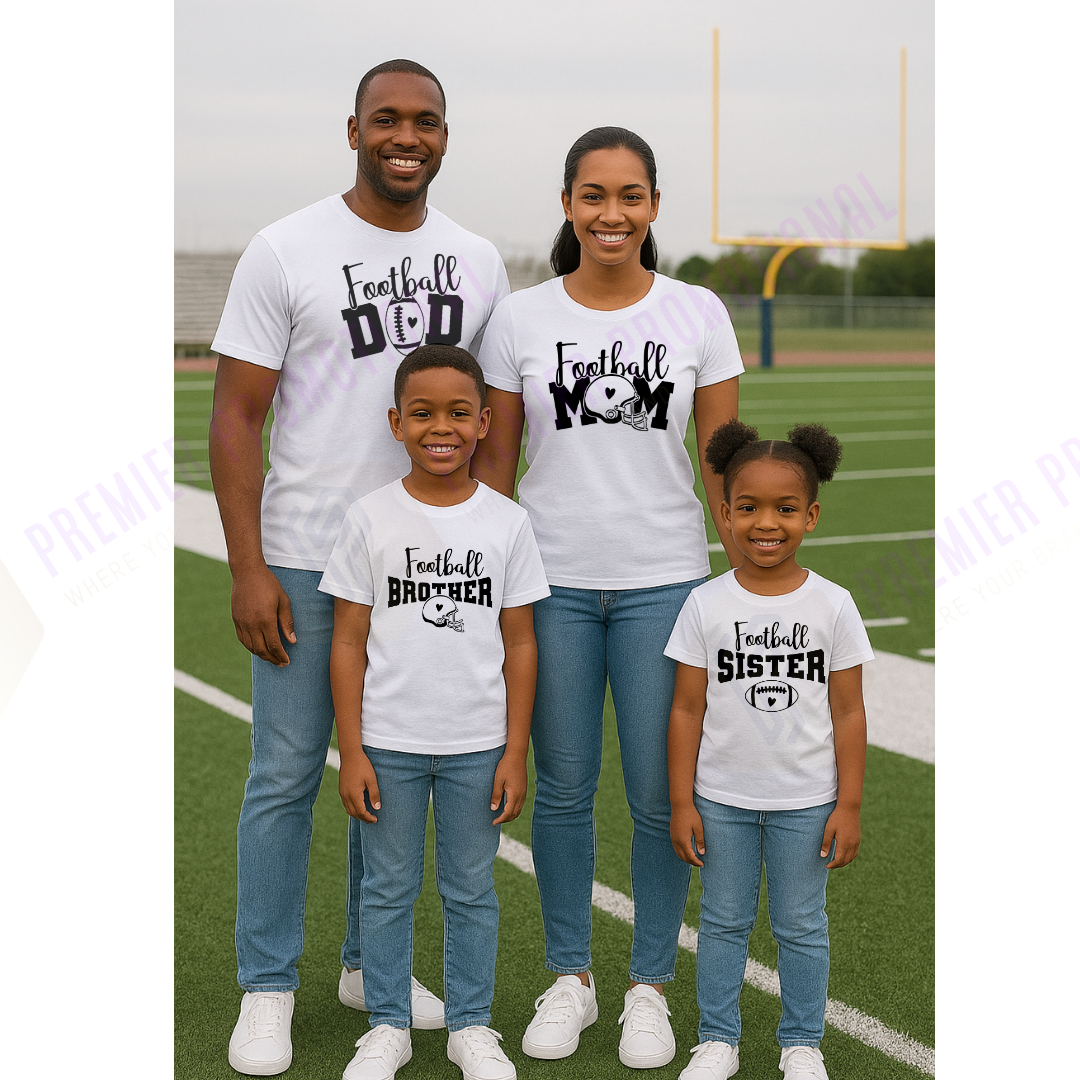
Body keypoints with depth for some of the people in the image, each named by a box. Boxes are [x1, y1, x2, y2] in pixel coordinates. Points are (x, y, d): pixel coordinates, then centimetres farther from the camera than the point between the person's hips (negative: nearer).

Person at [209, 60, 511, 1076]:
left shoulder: (477, 261, 7)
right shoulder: (285, 252, -6)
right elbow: (237, 417, -7)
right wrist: (247, 569, -12)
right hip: (307, 564, -4)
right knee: (286, 776, 3)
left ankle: (371, 964, 30)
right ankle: (266, 991, 17)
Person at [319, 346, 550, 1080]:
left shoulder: (507, 522, -2)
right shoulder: (371, 519, -4)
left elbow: (519, 645, 1)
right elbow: (349, 643, -2)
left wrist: (516, 752, -2)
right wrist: (351, 752, -5)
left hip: (478, 745, 0)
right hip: (389, 743, 0)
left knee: (472, 889, 11)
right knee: (389, 887, 11)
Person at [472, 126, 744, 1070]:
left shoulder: (698, 314, 0)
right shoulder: (520, 319, 1)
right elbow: (495, 459, 6)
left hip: (664, 582, 0)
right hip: (553, 581, 1)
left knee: (662, 793, 3)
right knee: (562, 786, 9)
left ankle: (650, 986, 22)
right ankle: (569, 977, 26)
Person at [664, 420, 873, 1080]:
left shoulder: (833, 606, -6)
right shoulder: (707, 606, -6)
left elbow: (848, 713, -3)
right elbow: (688, 710, -2)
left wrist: (849, 805, -4)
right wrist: (682, 804, -3)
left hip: (806, 802, 0)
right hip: (722, 800, 1)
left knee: (801, 926, 11)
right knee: (724, 922, 12)